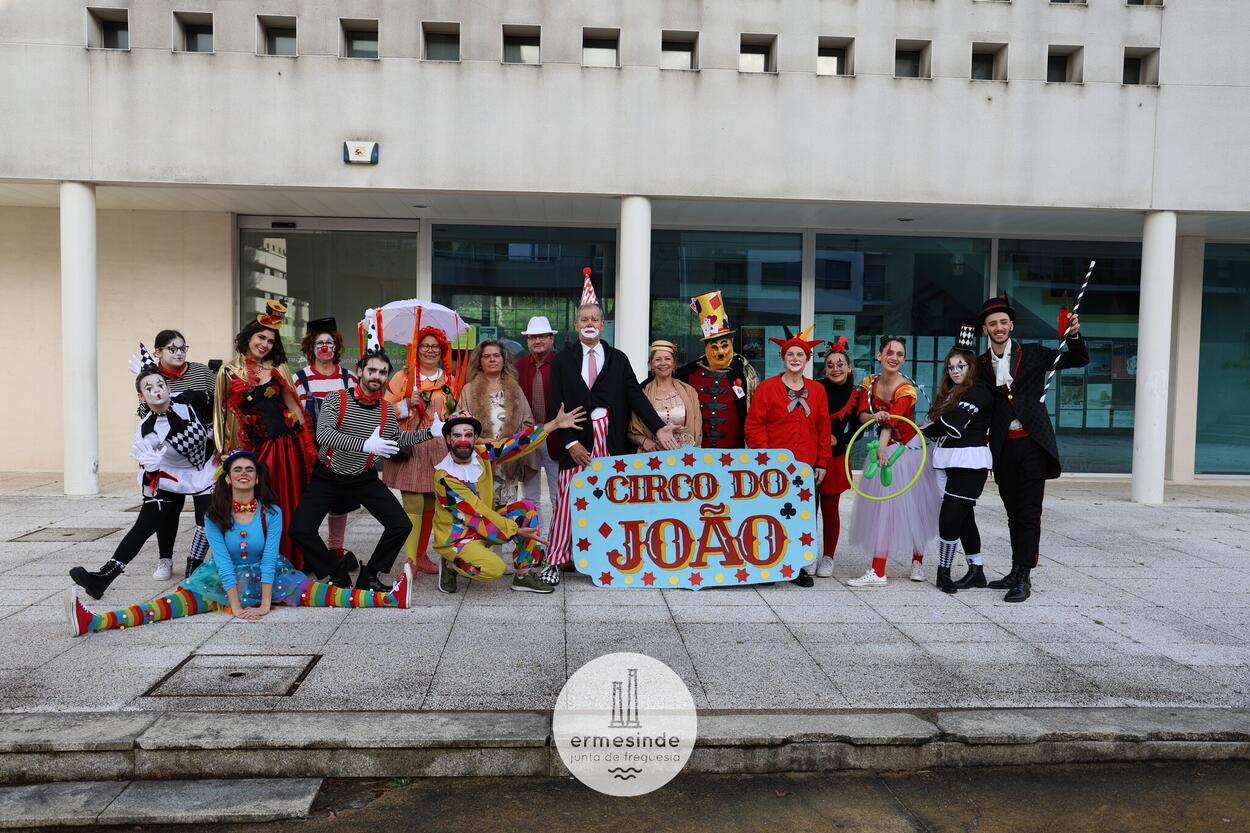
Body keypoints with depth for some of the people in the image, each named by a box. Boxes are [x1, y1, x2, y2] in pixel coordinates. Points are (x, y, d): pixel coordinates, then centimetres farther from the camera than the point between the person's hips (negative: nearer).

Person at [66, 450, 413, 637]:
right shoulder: (215, 516, -7)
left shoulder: (271, 512, -7)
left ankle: (390, 599, -32)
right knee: (179, 601, -24)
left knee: (315, 592, -18)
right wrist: (237, 606, -23)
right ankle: (94, 621, -41)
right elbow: (223, 563, -14)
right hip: (223, 581, 0)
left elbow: (268, 558, -14)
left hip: (266, 577, 0)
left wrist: (266, 603, -21)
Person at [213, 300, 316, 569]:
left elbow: (294, 406, 10)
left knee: (289, 506, 5)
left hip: (287, 445, 2)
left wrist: (308, 444, 4)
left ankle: (291, 562, 15)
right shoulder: (229, 372, 5)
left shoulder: (278, 369, 10)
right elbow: (225, 414, 6)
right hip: (255, 449, -1)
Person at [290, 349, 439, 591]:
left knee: (402, 526, -9)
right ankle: (338, 575, 6)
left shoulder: (387, 410, -2)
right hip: (328, 478, -2)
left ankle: (368, 577, 10)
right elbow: (323, 435, -30)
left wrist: (430, 432, 5)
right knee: (300, 529, -17)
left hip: (364, 479, 3)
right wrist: (366, 445, -41)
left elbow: (398, 439, 17)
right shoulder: (336, 400, -14)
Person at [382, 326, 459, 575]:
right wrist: (407, 405, -17)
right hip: (409, 449, -4)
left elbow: (456, 412, 25)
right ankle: (409, 560, -4)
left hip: (439, 449, 4)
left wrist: (455, 409, 4)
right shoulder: (404, 375, 2)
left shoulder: (449, 379, 15)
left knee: (431, 505, 8)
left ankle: (421, 555, 20)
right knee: (413, 505, -9)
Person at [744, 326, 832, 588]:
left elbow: (823, 429, 12)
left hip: (807, 468, 3)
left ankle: (798, 567, 16)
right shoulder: (767, 387, 1)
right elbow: (754, 425, -2)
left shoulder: (817, 390, 11)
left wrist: (822, 463, 7)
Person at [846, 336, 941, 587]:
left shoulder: (906, 390, -19)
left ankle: (917, 561, 10)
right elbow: (862, 416, -12)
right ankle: (877, 571, 14)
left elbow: (892, 420, -34)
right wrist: (873, 417, -34)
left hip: (907, 451, -5)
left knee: (911, 506, -2)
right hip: (883, 448, 5)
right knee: (880, 505, 7)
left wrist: (883, 447, -49)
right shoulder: (869, 383, -2)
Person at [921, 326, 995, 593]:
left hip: (970, 463, -8)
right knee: (964, 517, 10)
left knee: (949, 516, -11)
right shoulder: (949, 393, 18)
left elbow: (950, 424, -15)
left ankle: (944, 572, -2)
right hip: (949, 461, 8)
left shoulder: (979, 393, -8)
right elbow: (938, 425, 13)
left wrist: (925, 429, -1)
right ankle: (976, 571, 17)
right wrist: (932, 429, -8)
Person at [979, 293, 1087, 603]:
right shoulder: (981, 364, 7)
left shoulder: (1032, 354, 2)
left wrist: (1074, 335, -11)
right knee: (1013, 513, 13)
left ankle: (1024, 577, -1)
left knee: (1029, 513, -4)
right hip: (1003, 447, 3)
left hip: (1032, 443, -3)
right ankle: (1016, 572, 23)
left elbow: (1079, 359, 6)